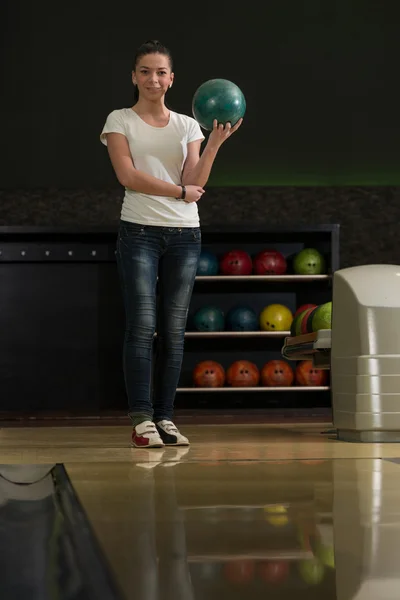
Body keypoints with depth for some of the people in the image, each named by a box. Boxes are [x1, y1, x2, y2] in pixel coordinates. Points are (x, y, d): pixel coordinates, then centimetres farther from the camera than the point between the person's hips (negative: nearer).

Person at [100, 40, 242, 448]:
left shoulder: (187, 126, 12)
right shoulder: (120, 120, 4)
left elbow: (195, 183, 0)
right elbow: (128, 176, -8)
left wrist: (215, 143, -13)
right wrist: (180, 191, -5)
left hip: (184, 234, 3)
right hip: (139, 231, -3)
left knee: (174, 330, 3)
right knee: (142, 325, -10)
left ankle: (165, 418, 8)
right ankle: (142, 419, -8)